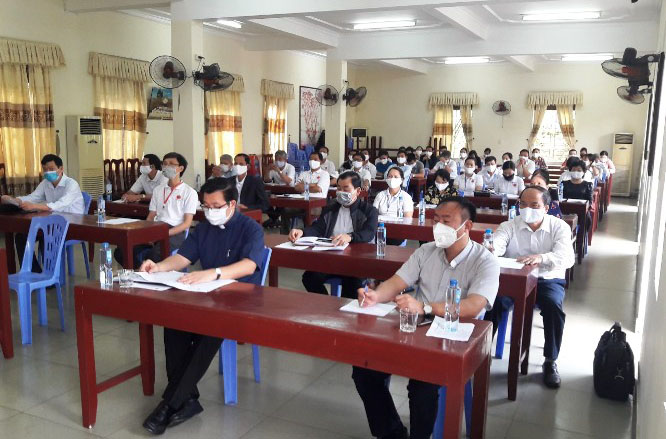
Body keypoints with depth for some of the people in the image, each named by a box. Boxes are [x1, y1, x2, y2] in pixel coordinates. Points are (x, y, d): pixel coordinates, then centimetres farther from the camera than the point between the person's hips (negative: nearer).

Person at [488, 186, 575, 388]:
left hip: (548, 280, -1)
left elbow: (567, 257, -18)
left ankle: (550, 361, -10)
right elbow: (497, 244, -18)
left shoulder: (559, 227, -2)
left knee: (553, 306, -31)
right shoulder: (509, 226, 2)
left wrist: (541, 258, -40)